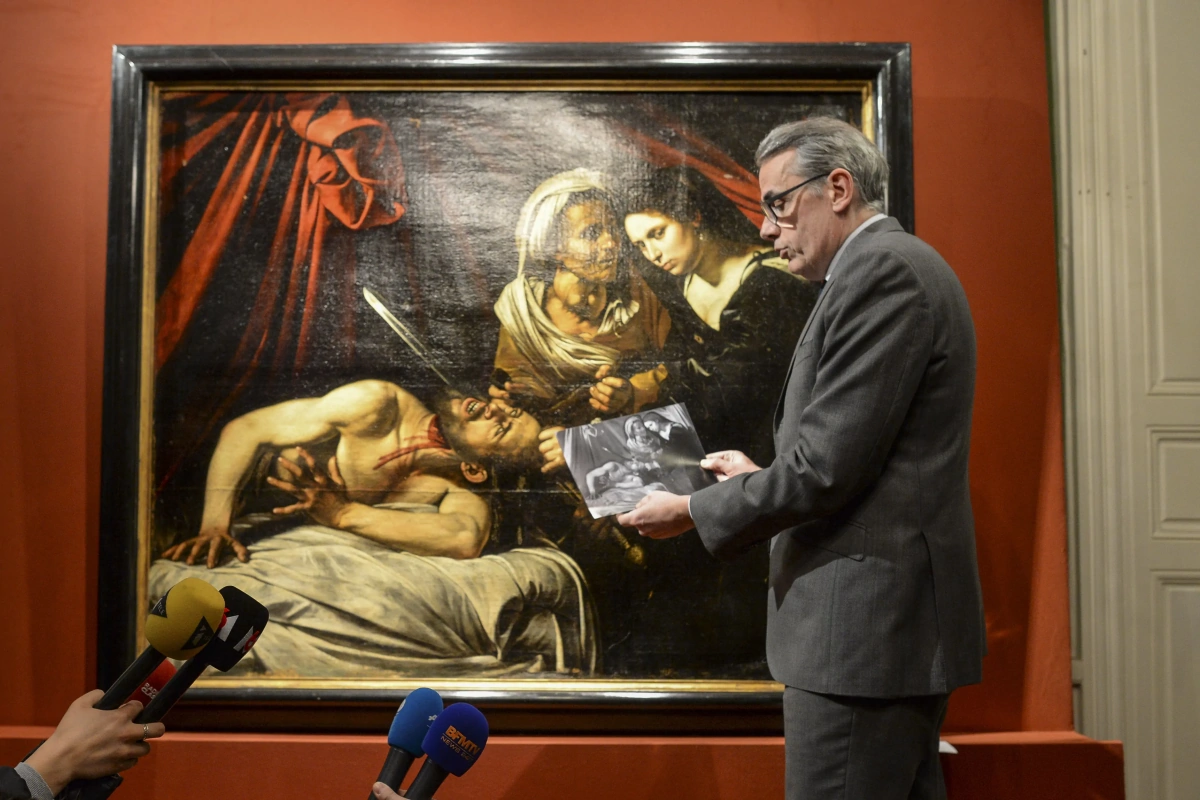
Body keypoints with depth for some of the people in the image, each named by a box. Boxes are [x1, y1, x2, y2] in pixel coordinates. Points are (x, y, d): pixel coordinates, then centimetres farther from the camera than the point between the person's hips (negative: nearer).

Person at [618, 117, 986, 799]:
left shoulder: (881, 269, -14)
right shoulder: (900, 264, 18)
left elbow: (827, 466, -20)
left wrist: (694, 511, -8)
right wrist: (761, 479, 16)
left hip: (864, 621, -11)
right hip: (905, 617, 11)